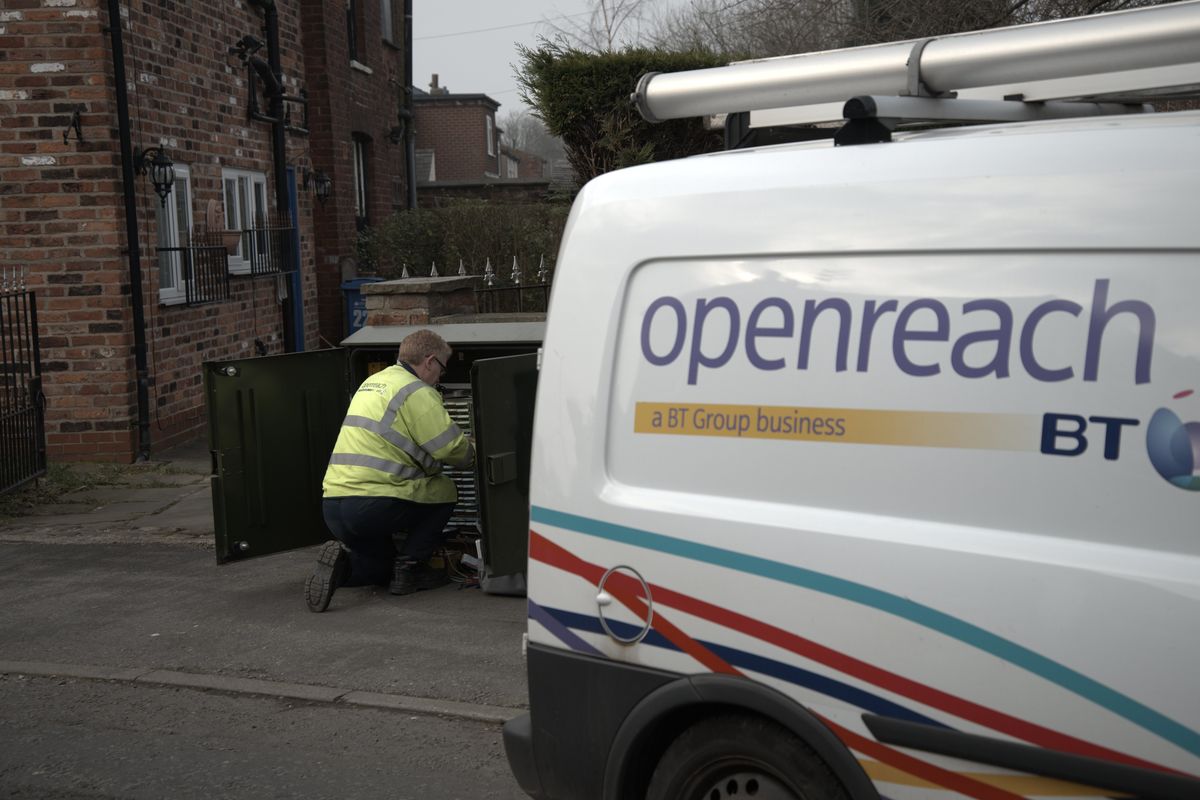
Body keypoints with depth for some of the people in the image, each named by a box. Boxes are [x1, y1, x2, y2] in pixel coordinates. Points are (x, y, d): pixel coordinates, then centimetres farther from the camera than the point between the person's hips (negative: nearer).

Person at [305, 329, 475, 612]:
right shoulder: (417, 392, -8)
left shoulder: (372, 383, 21)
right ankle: (409, 568, 7)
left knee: (381, 568, 30)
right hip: (372, 503, -9)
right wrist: (474, 451, 13)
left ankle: (344, 563, 1)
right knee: (444, 490, 13)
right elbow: (453, 449, -10)